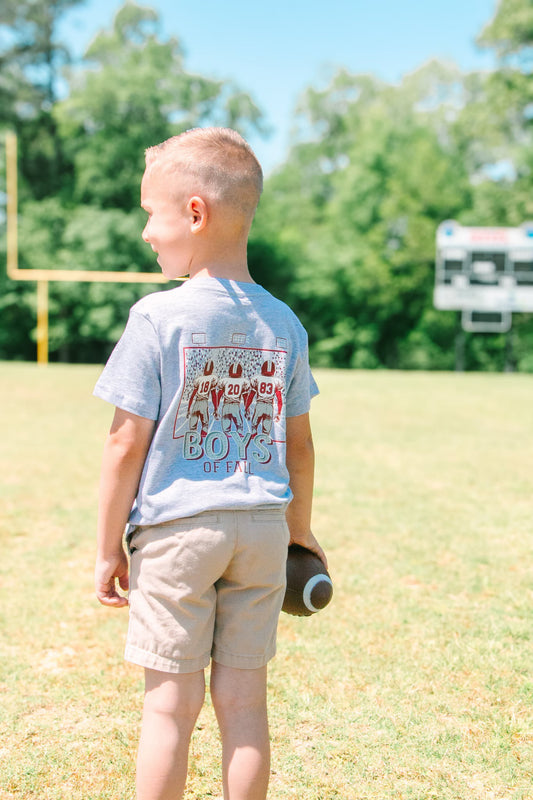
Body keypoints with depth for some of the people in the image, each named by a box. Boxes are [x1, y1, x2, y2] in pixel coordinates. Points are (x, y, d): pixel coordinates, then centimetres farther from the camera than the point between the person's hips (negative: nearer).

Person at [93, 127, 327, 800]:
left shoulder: (158, 317, -12)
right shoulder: (284, 324, 3)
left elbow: (126, 445, -10)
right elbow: (298, 445, 9)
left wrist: (108, 547, 0)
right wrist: (300, 529, 22)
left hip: (176, 527, -4)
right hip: (261, 529, 4)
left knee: (171, 702, 7)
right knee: (244, 701, 12)